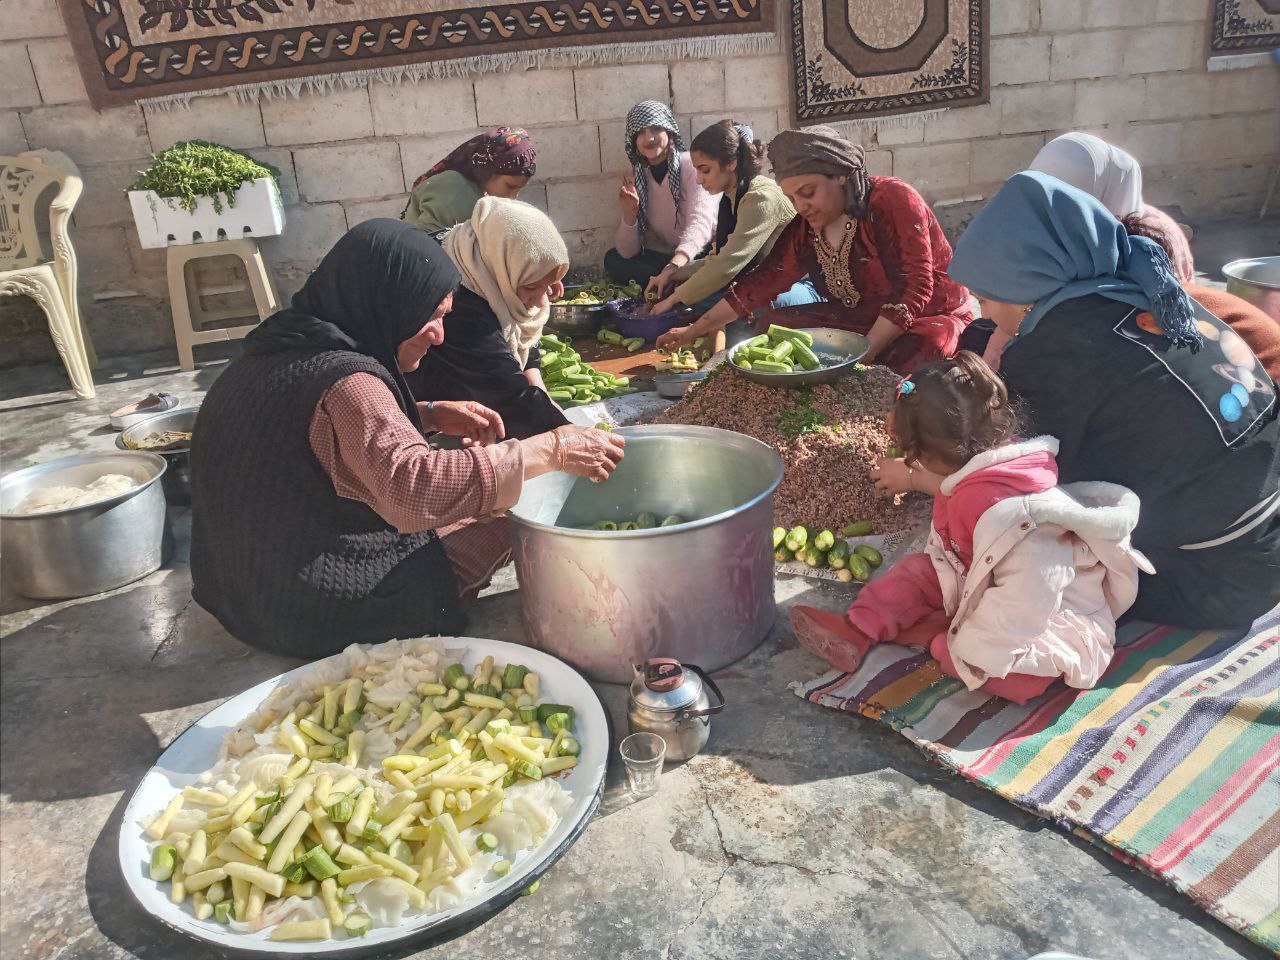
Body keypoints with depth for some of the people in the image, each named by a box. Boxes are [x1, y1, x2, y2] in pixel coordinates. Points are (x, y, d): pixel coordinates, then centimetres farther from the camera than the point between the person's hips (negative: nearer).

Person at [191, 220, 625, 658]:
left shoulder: (285, 350, 4)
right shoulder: (343, 381, -28)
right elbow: (415, 486, -41)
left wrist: (431, 415, 5)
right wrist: (552, 450, -34)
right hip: (322, 614, -9)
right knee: (502, 523, 6)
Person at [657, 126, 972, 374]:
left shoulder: (894, 200, -18)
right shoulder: (804, 230, 0)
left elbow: (915, 288, -23)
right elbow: (761, 283, 5)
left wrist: (864, 353, -29)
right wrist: (695, 330, 3)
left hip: (930, 318, -6)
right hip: (860, 322, 6)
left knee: (924, 347, -40)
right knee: (772, 325, -8)